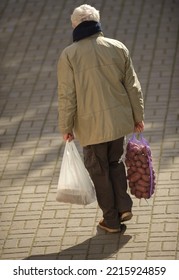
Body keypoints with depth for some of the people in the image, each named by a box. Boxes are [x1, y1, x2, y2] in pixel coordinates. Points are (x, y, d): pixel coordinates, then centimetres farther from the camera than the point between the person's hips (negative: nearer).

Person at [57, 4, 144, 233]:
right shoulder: (118, 48, -1)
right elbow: (133, 86, 3)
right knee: (115, 162, 24)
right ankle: (124, 206, 13)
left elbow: (67, 96, -11)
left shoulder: (69, 55, -11)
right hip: (119, 120, 3)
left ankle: (111, 219, 16)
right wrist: (138, 116, 14)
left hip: (91, 126, -3)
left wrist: (66, 127, -1)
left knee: (99, 171, 11)